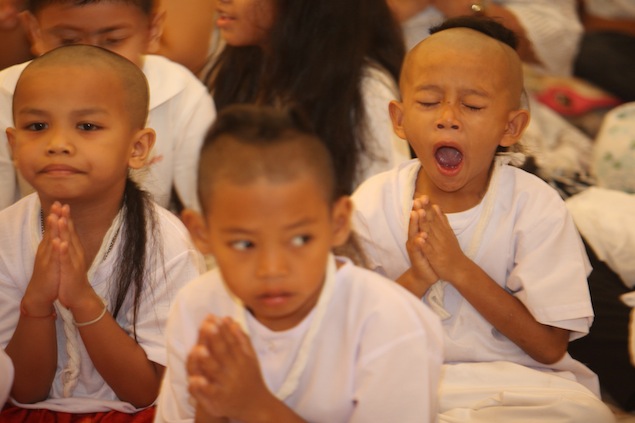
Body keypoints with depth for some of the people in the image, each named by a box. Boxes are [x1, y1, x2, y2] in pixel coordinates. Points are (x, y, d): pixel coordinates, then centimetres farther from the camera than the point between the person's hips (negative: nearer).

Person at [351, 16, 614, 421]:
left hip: (515, 383, 0)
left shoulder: (536, 207, -9)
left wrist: (460, 269, -19)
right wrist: (415, 279, -18)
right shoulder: (373, 203, -3)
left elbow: (549, 346, -10)